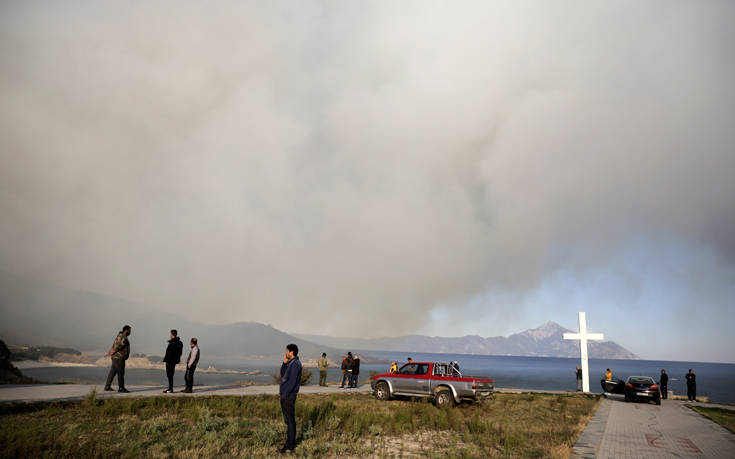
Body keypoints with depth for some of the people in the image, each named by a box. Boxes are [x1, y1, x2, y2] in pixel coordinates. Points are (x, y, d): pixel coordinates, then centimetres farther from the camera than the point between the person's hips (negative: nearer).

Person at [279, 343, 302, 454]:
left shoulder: (295, 364, -18)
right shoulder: (290, 363, 13)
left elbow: (291, 382, -22)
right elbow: (283, 375, 16)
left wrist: (284, 394, -18)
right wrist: (284, 363, 4)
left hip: (289, 396, -10)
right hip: (285, 395, 10)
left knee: (290, 420, -2)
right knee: (287, 419, 17)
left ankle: (290, 445, 6)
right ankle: (290, 441, 27)